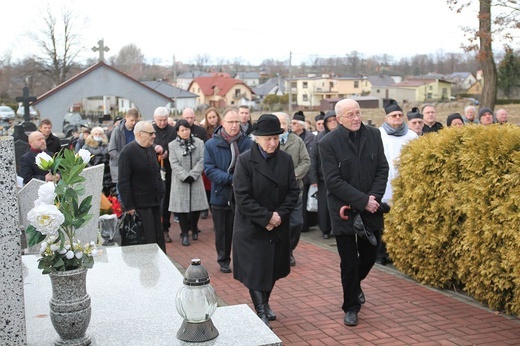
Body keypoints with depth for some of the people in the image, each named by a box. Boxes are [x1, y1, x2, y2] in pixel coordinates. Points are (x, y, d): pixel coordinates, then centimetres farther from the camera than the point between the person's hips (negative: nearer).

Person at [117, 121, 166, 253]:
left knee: (159, 238, 14)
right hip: (140, 205, -8)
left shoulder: (151, 149, 11)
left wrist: (161, 192, 12)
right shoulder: (127, 152, -13)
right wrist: (128, 207, -17)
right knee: (148, 241, -4)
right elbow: (123, 182, -15)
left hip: (155, 202, 8)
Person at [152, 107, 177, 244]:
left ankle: (165, 229, 15)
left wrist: (167, 153, -15)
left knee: (166, 199, 7)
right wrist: (154, 147, -22)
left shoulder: (173, 131, 5)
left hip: (167, 170, 1)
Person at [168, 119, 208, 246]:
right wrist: (185, 176, -16)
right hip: (180, 181, -1)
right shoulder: (172, 145, 0)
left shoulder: (199, 143, 3)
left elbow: (201, 161, -3)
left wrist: (192, 175, -13)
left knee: (196, 205, 6)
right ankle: (185, 233, 9)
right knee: (182, 207, -1)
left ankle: (194, 228, 30)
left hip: (196, 181, 2)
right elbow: (174, 164, -6)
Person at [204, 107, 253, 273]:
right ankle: (223, 261, 30)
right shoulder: (211, 144, -3)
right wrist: (230, 179, -18)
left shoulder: (248, 143, -4)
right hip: (221, 195, 1)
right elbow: (209, 169, -7)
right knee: (222, 231, 13)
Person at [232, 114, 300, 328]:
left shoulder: (285, 159, 0)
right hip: (252, 228, -4)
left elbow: (293, 191, 1)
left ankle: (264, 303, 35)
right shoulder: (245, 160, -12)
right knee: (255, 270, -3)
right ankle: (261, 312, 9)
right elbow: (242, 197, -16)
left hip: (279, 226, 4)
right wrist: (267, 217, -19)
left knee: (273, 269, 14)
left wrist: (279, 215, -13)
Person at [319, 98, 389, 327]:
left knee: (370, 255, 15)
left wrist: (374, 198, -12)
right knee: (349, 262, 4)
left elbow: (382, 169, 3)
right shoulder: (328, 143, -11)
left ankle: (355, 284, 47)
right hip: (344, 211, -4)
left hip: (371, 209, 4)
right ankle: (351, 307, 23)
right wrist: (363, 201, -18)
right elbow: (333, 181, -15)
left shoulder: (374, 135, 2)